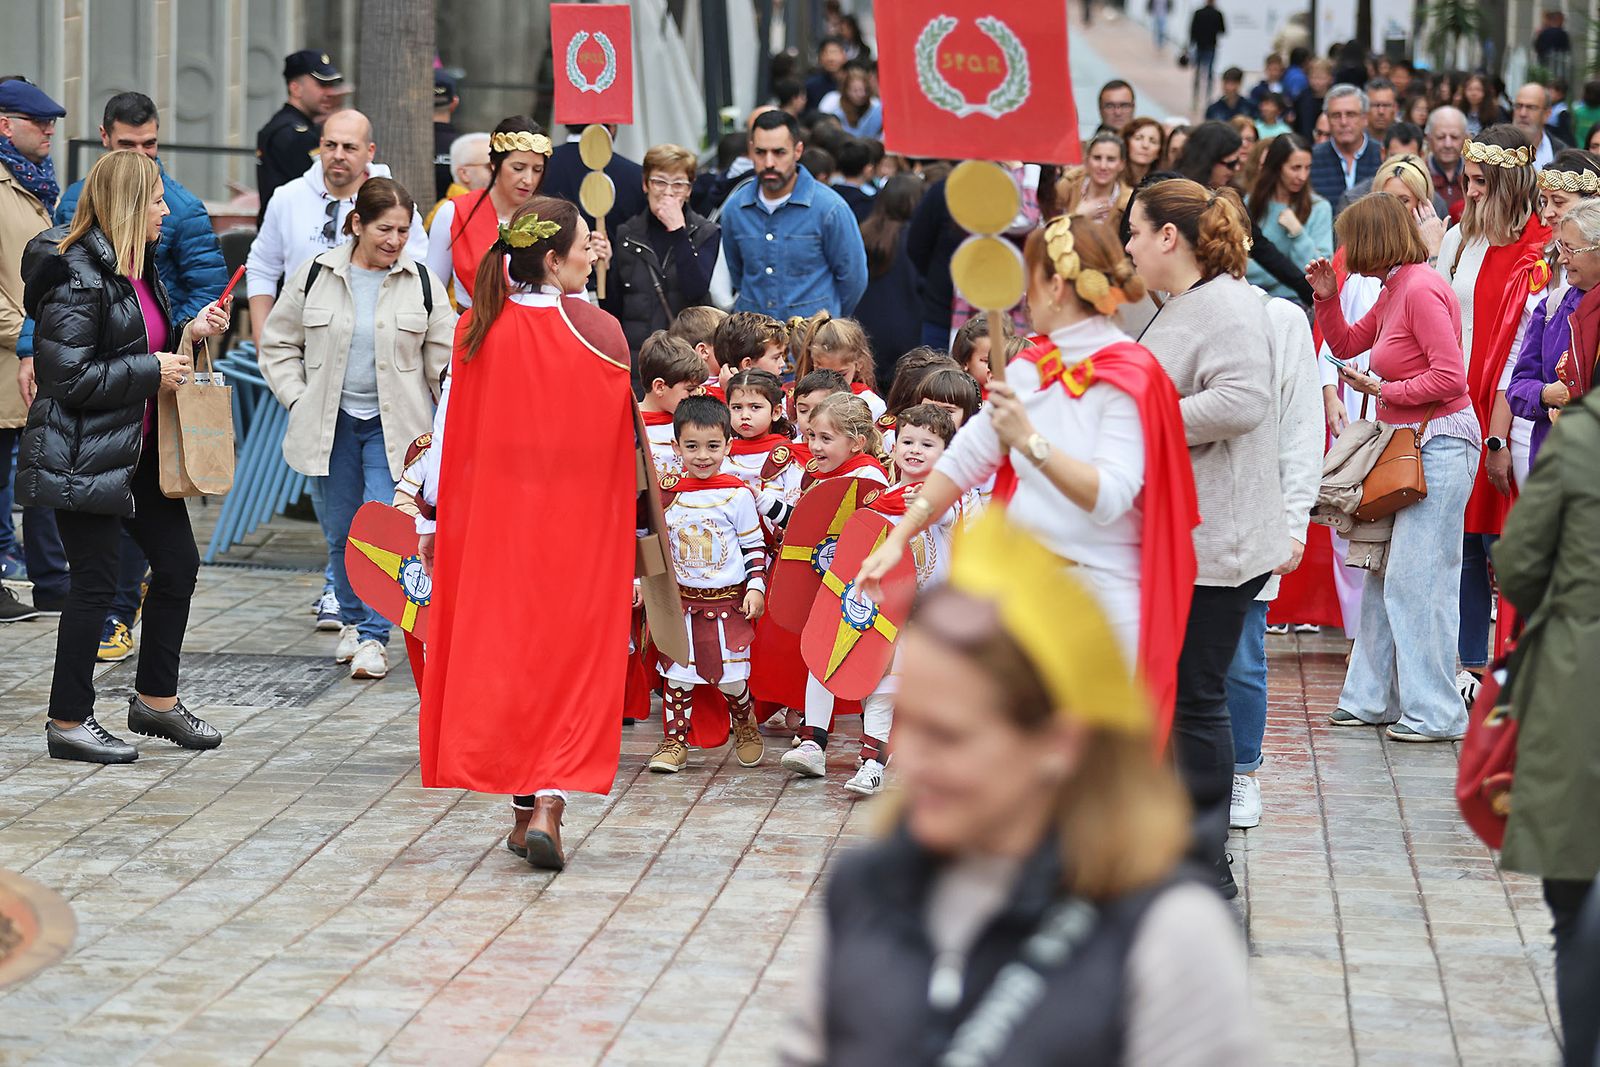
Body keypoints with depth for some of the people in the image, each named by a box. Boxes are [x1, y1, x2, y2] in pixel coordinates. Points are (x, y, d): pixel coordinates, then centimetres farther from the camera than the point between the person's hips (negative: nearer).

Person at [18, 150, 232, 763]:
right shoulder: (76, 276, -18)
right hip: (83, 454, -10)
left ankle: (156, 700, 25)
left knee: (177, 561, 11)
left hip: (138, 450, 10)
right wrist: (152, 371, -17)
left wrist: (188, 334, 5)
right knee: (95, 583, -3)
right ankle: (68, 722, 8)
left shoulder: (139, 269, 13)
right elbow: (70, 377, -22)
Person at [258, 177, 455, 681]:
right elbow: (278, 342, 9)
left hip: (395, 426, -1)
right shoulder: (315, 276, -2)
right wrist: (297, 398, -1)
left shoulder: (422, 282, -1)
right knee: (341, 532, 10)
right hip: (332, 424, 1)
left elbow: (444, 358, 4)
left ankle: (374, 635, -3)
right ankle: (352, 621, 29)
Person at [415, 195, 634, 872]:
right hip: (580, 526, -2)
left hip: (493, 520, 2)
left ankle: (524, 810, 17)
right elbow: (631, 440, -4)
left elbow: (450, 429, 0)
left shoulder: (477, 331, -4)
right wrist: (639, 532, 5)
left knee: (503, 647, 12)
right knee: (570, 657, 4)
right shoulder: (603, 334, -9)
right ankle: (548, 807, -11)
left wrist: (431, 519, 9)